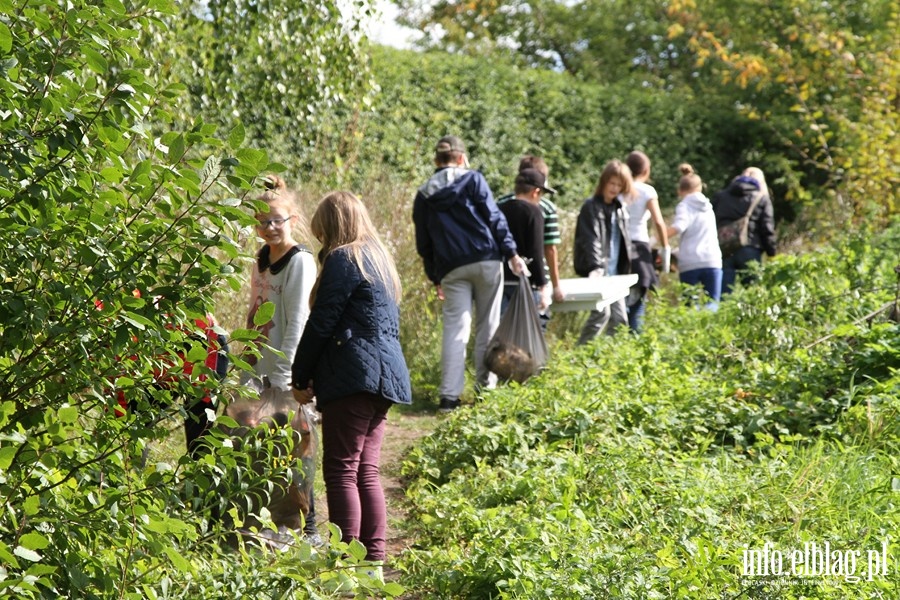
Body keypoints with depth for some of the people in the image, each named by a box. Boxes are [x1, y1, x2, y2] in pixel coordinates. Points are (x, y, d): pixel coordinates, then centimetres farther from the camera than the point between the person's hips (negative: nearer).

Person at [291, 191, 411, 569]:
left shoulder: (343, 259, -6)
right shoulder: (378, 258, 22)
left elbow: (321, 323, -9)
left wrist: (300, 379, -1)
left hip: (354, 374, -9)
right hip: (386, 371, 9)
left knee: (341, 470, -7)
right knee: (366, 471, 11)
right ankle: (374, 555, 11)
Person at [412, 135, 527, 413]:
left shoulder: (424, 195, 11)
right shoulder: (473, 179, 3)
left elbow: (424, 244, 14)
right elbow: (494, 217, -6)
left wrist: (436, 279, 20)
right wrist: (511, 253, -6)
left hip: (452, 270, 2)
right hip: (487, 261, -2)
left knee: (455, 330, 1)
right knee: (487, 327, 8)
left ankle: (449, 395, -6)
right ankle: (486, 387, 13)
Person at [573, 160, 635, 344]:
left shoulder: (620, 208, 14)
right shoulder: (591, 206, -8)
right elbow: (590, 239, -18)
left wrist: (626, 267, 13)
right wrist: (596, 266, -30)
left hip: (615, 273, 8)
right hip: (597, 272, -8)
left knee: (619, 318, 7)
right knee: (601, 312, -19)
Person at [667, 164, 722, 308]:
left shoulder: (684, 206, 3)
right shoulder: (707, 206, 20)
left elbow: (678, 227, -18)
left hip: (690, 263, -3)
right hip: (712, 261, 3)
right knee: (712, 305, 1)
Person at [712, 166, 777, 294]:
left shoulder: (720, 196, 15)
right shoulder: (762, 198, 7)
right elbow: (767, 228, 1)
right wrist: (771, 251, 6)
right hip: (749, 251, -2)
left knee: (723, 294, -1)